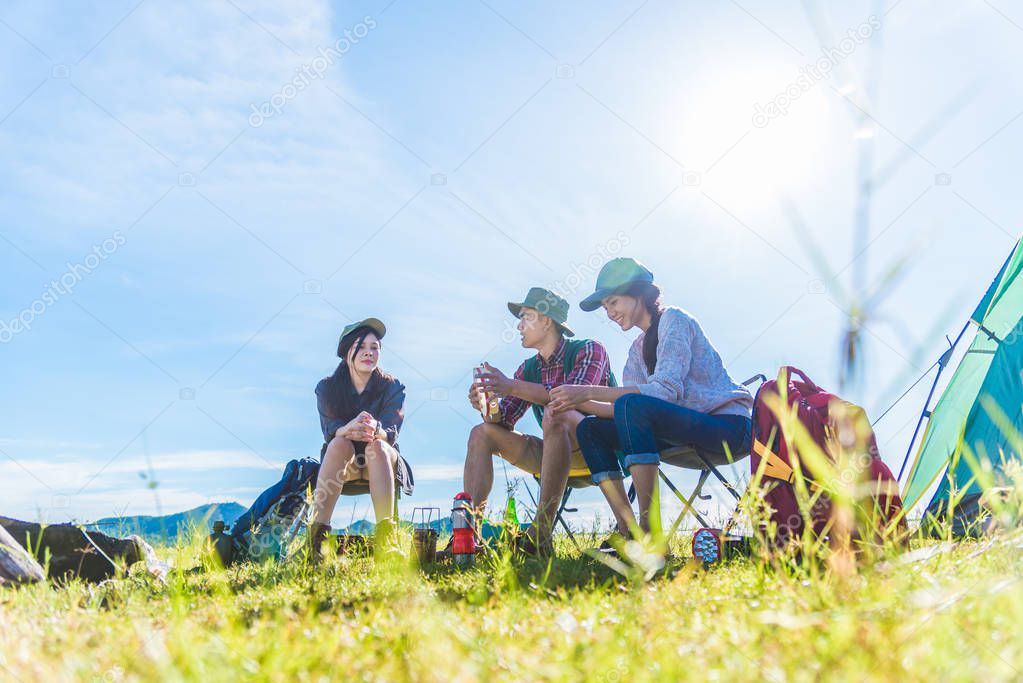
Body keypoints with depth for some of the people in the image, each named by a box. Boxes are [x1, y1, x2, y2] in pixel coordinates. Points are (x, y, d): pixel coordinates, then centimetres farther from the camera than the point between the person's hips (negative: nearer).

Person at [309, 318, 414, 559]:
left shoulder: (392, 387, -5)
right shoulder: (327, 388, -4)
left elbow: (391, 431, -19)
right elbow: (330, 430, -18)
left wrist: (375, 431, -45)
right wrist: (349, 429, -44)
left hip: (381, 461, 0)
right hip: (343, 465, 0)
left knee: (377, 446, -35)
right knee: (340, 443, -34)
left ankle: (385, 537, -46)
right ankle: (317, 533, -41)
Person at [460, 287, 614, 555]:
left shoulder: (589, 350, -7)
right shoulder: (529, 369, 13)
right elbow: (504, 420, 5)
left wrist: (512, 387, -33)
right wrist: (485, 407, -19)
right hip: (556, 456, 7)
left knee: (555, 414, -36)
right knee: (481, 433, 1)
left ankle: (541, 535, -40)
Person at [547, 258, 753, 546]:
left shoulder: (674, 320, -8)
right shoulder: (638, 348, 16)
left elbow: (666, 390, -23)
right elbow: (624, 409, 7)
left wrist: (589, 392, -25)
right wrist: (578, 402, -8)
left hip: (729, 426, -8)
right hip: (689, 435, 8)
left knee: (633, 405, -32)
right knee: (589, 429, -2)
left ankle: (651, 536, -31)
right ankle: (628, 532, -11)